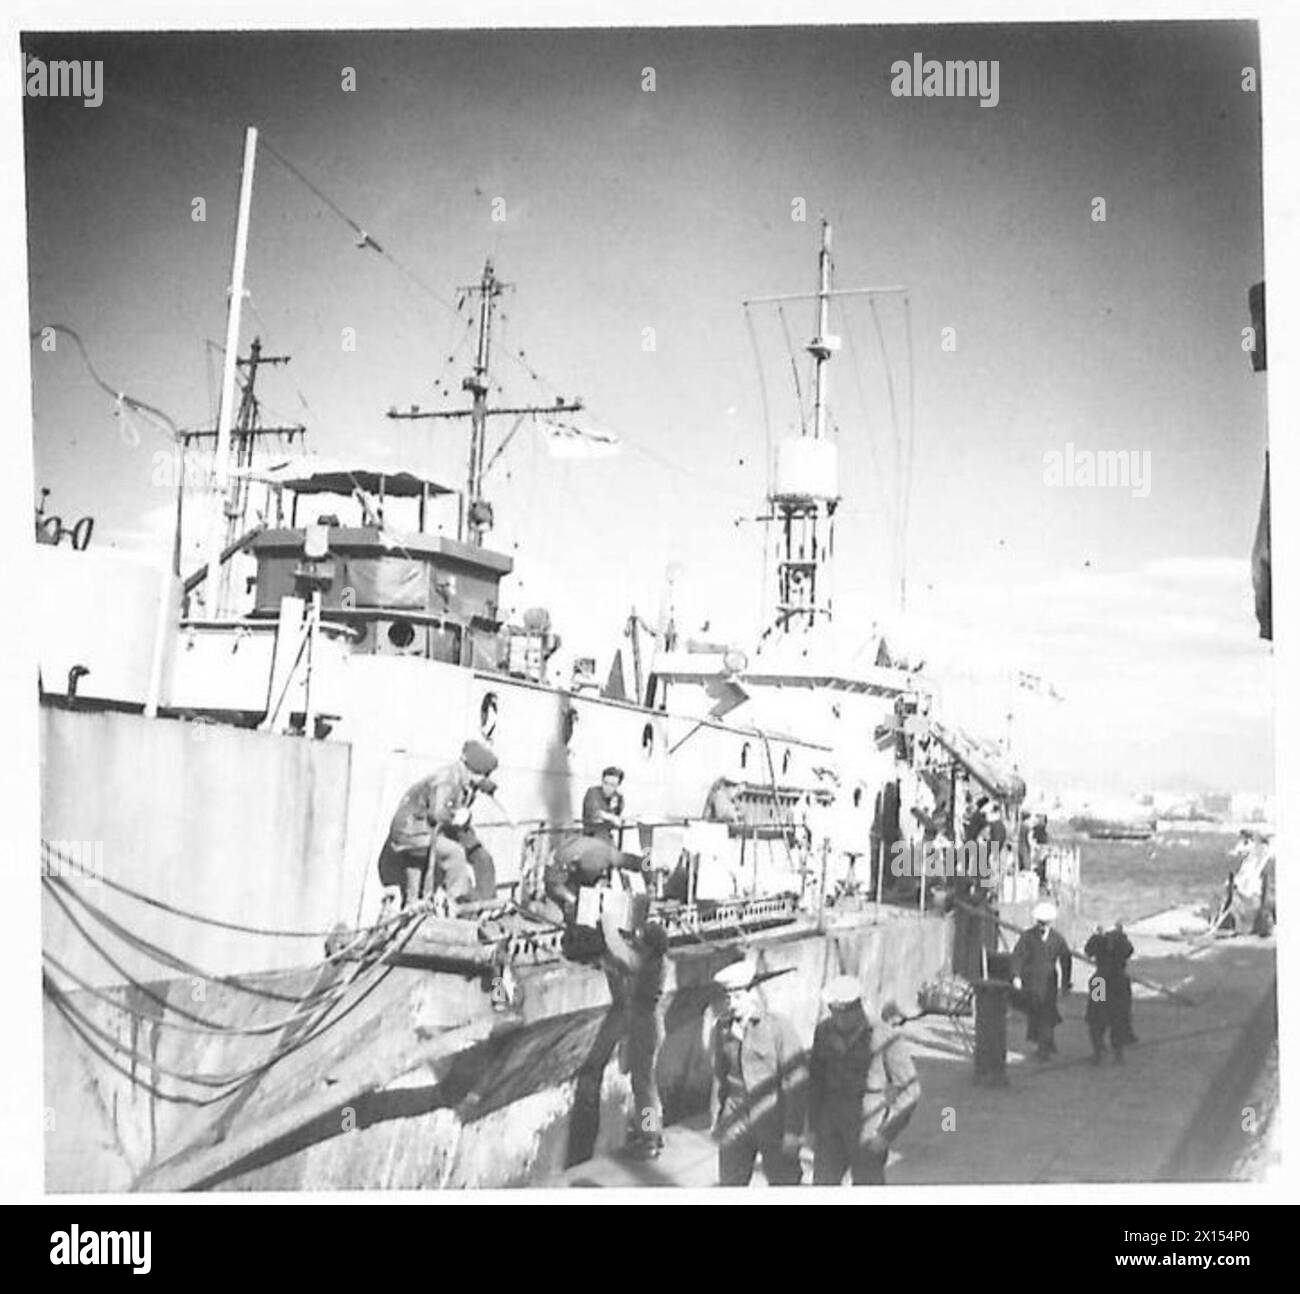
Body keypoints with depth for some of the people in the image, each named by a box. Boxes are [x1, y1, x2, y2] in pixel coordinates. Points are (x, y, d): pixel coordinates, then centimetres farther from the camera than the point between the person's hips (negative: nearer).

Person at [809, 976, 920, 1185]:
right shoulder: (825, 1031, 0)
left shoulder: (887, 1037, -16)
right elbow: (816, 1079, 11)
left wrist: (886, 1135, -14)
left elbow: (910, 1090, -11)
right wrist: (814, 1128, 9)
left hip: (868, 1129, -4)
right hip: (832, 1126, 5)